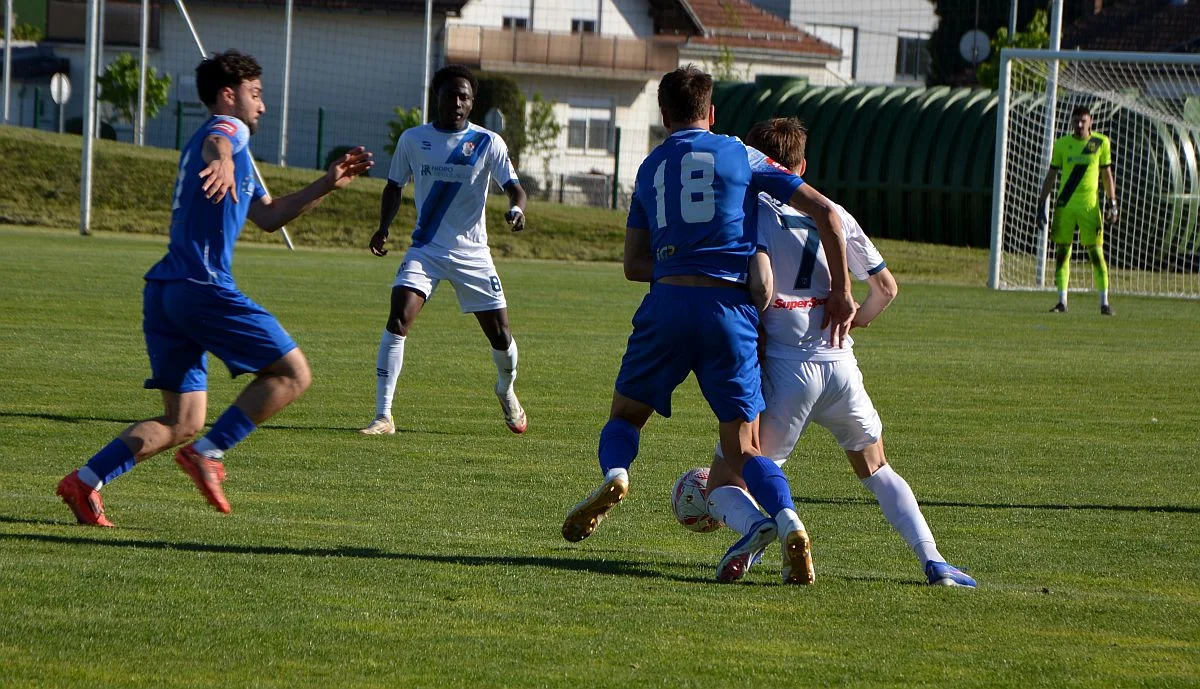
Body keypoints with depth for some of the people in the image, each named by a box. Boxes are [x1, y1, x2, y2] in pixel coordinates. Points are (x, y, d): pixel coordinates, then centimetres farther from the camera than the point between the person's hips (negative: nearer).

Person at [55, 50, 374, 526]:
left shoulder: (229, 139, 30)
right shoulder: (229, 129, 0)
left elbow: (268, 216, 36)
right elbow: (214, 144, -28)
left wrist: (327, 185, 31)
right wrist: (221, 162, -52)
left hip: (164, 291, 10)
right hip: (204, 287, -10)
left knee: (182, 422, 8)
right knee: (292, 373, -3)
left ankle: (86, 480, -5)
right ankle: (208, 454, -10)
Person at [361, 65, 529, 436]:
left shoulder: (487, 143, -3)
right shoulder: (413, 139, 2)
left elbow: (513, 186, -10)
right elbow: (395, 186, 14)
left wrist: (517, 208, -34)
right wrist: (383, 227, -2)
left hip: (472, 253, 0)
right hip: (425, 249, 0)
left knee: (500, 335, 2)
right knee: (398, 320, -21)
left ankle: (506, 392, 37)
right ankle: (383, 416, -18)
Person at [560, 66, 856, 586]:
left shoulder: (650, 168, 18)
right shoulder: (741, 156, 11)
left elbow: (634, 265, 17)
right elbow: (825, 213, 5)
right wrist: (841, 291, 10)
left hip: (668, 301, 1)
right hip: (731, 309, 0)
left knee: (626, 415, 19)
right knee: (743, 449, 5)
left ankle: (614, 475, -15)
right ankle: (788, 524, -21)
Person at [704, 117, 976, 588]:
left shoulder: (756, 210, -1)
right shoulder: (834, 214, 13)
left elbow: (761, 281, -17)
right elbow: (886, 287, 15)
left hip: (784, 368, -4)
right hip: (840, 365, 4)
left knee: (723, 485, 5)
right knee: (876, 470, 26)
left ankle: (754, 526, -30)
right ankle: (932, 561, 7)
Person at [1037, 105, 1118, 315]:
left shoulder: (1101, 143, 3)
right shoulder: (1062, 144, 5)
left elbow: (1107, 175, 8)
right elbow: (1051, 176, 10)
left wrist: (1112, 203, 2)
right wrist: (1041, 205, 5)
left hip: (1090, 205, -2)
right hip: (1064, 205, 2)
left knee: (1096, 252, -4)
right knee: (1061, 252, 1)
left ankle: (1104, 302, -1)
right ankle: (1062, 302, 7)